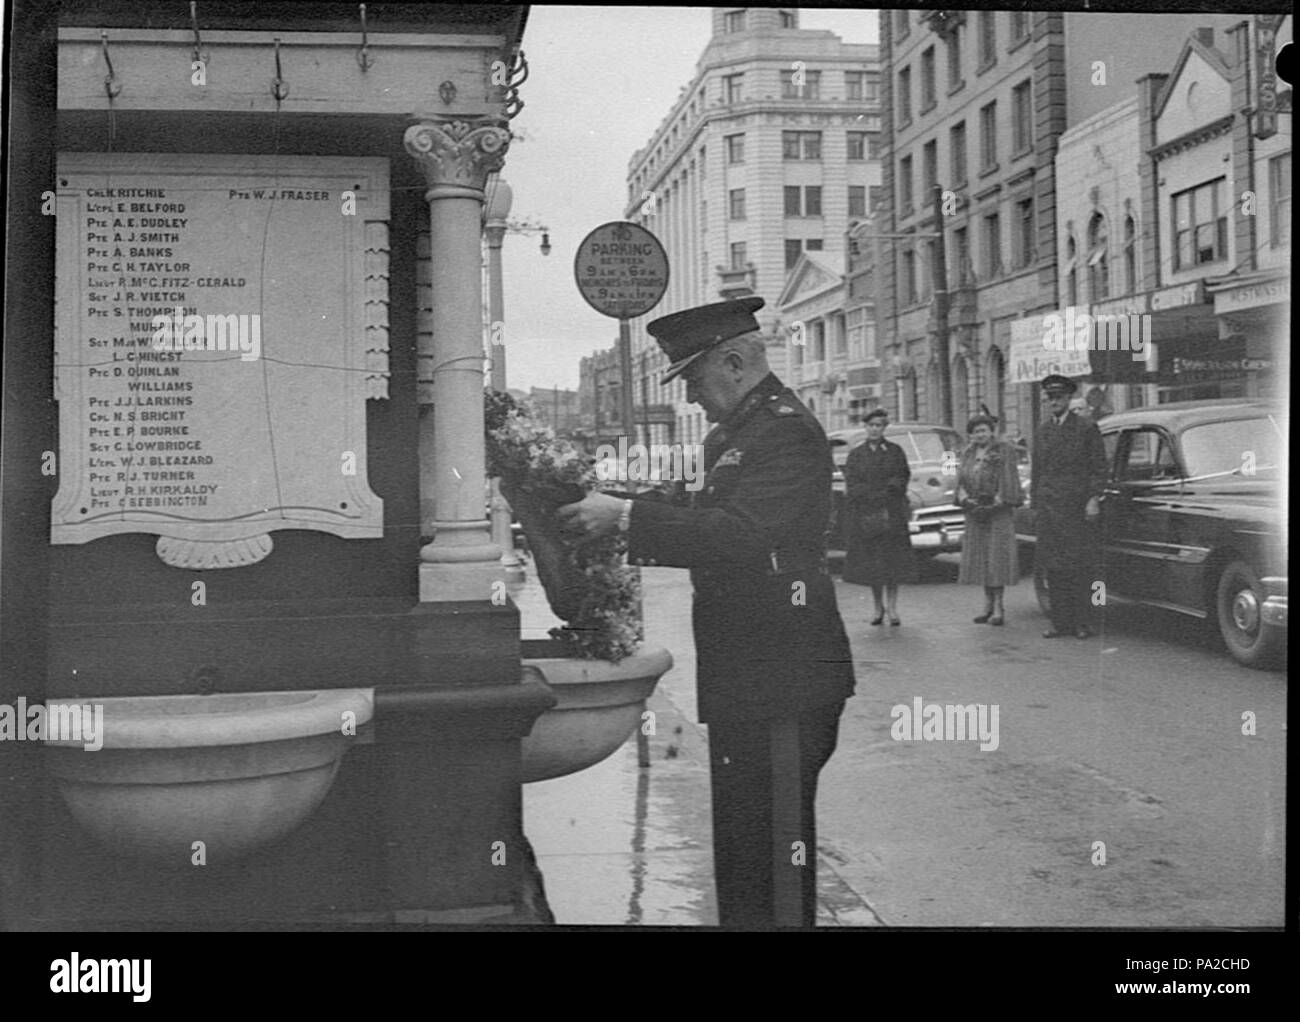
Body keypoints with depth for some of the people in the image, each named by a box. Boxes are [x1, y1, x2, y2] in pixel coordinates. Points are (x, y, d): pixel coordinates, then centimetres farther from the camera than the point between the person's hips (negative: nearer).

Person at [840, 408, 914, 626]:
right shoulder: (856, 454, 10)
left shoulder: (895, 451, 8)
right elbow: (850, 487, 5)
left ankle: (892, 608, 0)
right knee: (871, 563, 1)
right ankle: (879, 608, 11)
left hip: (891, 513, -1)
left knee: (892, 560, -4)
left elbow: (903, 479, 3)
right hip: (864, 514, 1)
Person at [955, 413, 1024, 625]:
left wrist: (993, 506, -15)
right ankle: (988, 605, 10)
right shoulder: (968, 454, 13)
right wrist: (965, 500, -11)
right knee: (980, 558, 4)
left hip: (998, 512, -5)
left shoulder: (1003, 450, -3)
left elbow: (1007, 481, -9)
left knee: (997, 557, -7)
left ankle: (998, 607, -5)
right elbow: (961, 481, 8)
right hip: (974, 512, 5)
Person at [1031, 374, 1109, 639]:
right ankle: (1060, 622, 8)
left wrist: (1094, 499, -11)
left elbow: (1099, 468, -2)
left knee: (1079, 567, -2)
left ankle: (1080, 623, 2)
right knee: (1054, 567, 3)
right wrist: (1034, 505, 14)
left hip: (1077, 507, -4)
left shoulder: (1086, 428, 0)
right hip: (1048, 507, 4)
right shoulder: (1042, 430, 14)